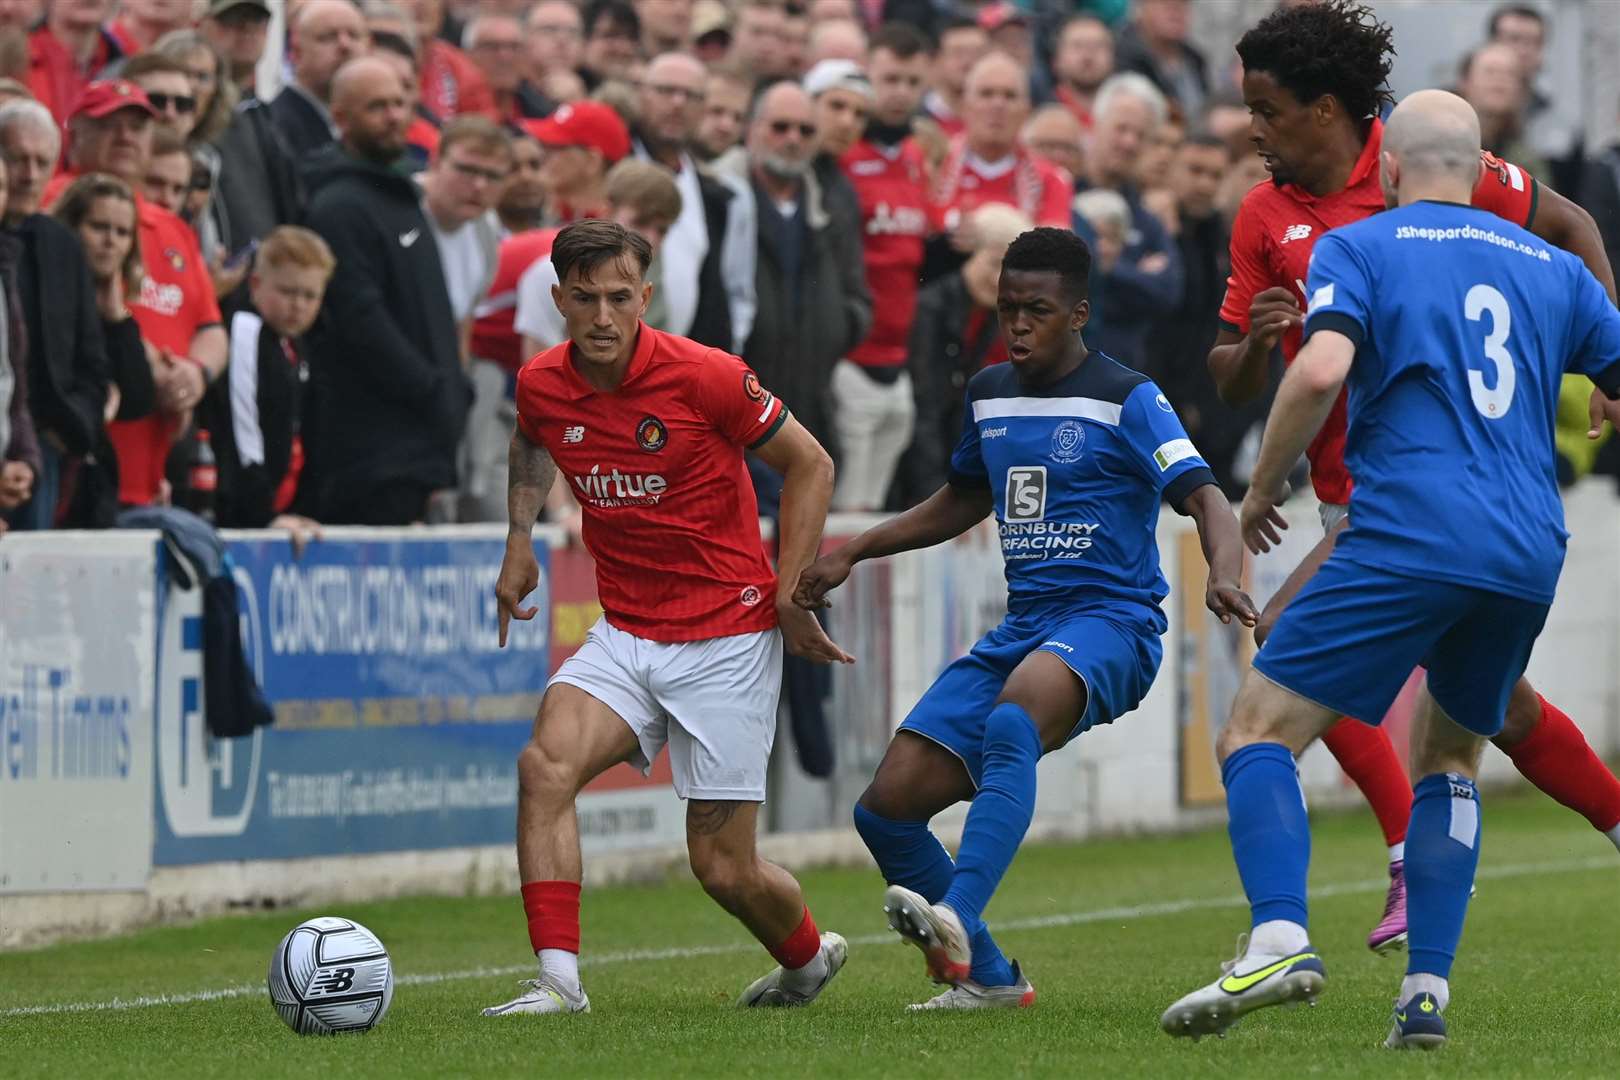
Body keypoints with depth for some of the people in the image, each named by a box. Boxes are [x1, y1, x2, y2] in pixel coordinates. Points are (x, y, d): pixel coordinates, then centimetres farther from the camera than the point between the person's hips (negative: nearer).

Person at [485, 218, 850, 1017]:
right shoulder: (540, 386, -3)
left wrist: (789, 593, -9)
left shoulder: (702, 376, -16)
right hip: (624, 633, 4)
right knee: (545, 764, -25)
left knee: (724, 869, -1)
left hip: (728, 638, -4)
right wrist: (520, 539, 13)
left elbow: (809, 465, -4)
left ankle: (809, 956, 32)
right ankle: (558, 980, -23)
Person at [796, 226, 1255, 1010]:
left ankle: (957, 918, -55)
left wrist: (1224, 576, -35)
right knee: (886, 807, -3)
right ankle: (985, 978, 12)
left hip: (1107, 621, -7)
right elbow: (964, 501, 32)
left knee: (1014, 717, -41)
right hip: (1022, 626, 7)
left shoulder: (1126, 400, -5)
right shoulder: (990, 394, 15)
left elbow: (1203, 498, -14)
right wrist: (850, 554, 26)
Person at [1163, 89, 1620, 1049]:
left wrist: (1263, 489, 1)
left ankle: (1281, 940, -23)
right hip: (1529, 556, 5)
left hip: (1409, 535, -5)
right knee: (1451, 760, 21)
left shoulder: (1357, 248, 5)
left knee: (1261, 728, -1)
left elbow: (1322, 370, -12)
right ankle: (1428, 992, 7)